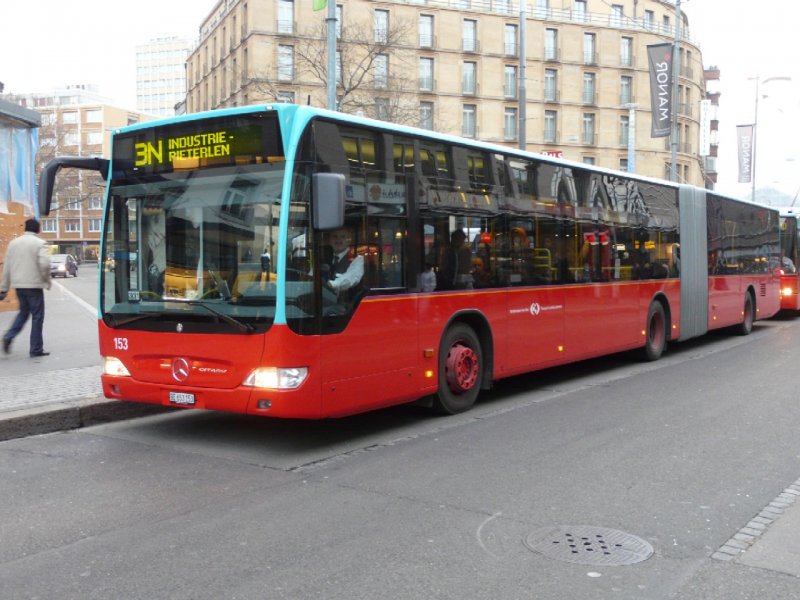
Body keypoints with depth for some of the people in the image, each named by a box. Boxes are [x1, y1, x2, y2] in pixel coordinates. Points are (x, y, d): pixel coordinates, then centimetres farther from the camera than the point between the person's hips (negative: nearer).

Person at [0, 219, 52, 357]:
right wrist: (46, 280, -3)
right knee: (37, 316, 4)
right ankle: (36, 349, 5)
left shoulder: (13, 242, 9)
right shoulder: (40, 243, -7)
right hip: (34, 284, -6)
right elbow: (44, 263, -20)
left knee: (23, 312, 23)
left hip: (18, 285, 6)